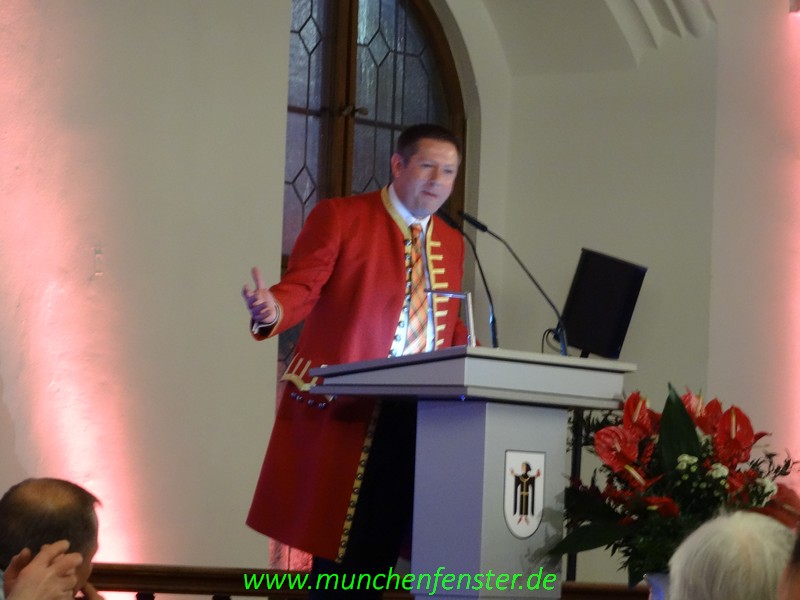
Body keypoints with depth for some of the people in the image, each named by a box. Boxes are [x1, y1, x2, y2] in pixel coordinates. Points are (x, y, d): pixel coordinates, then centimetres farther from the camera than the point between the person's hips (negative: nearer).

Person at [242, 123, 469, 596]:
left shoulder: (452, 243, 18)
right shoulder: (340, 217, -1)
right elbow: (302, 288, -12)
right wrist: (272, 311, -32)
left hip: (420, 418, 6)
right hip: (342, 413, -5)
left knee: (378, 549, 6)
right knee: (340, 550, -4)